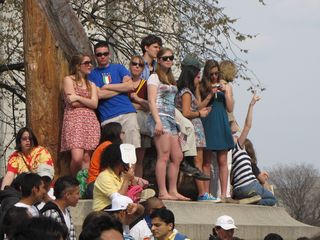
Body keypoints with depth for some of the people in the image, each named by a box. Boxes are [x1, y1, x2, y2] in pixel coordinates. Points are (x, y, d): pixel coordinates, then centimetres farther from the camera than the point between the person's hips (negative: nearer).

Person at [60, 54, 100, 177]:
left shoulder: (91, 85, 20)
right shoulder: (68, 80, 5)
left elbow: (94, 104, 4)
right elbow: (73, 103, -6)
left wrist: (78, 98, -7)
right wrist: (88, 101, 6)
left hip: (90, 122, 5)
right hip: (74, 120, -5)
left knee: (86, 158, -2)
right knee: (77, 158, -18)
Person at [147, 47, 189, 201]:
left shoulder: (170, 79, 22)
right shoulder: (154, 77, -1)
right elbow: (151, 101, -9)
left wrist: (177, 124, 17)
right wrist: (158, 121, -19)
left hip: (171, 119, 9)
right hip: (160, 117, -9)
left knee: (177, 157, 6)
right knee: (164, 156, -14)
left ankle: (173, 191, 9)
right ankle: (162, 192, -15)